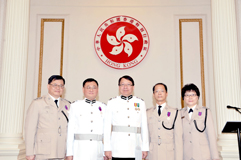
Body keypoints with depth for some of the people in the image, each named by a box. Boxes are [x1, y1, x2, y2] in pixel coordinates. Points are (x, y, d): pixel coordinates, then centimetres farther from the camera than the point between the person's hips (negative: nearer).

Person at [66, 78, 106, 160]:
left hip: (98, 151, 2)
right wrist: (69, 153, 1)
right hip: (80, 150, -1)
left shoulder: (103, 107, 9)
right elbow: (70, 130, 3)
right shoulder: (75, 106, 5)